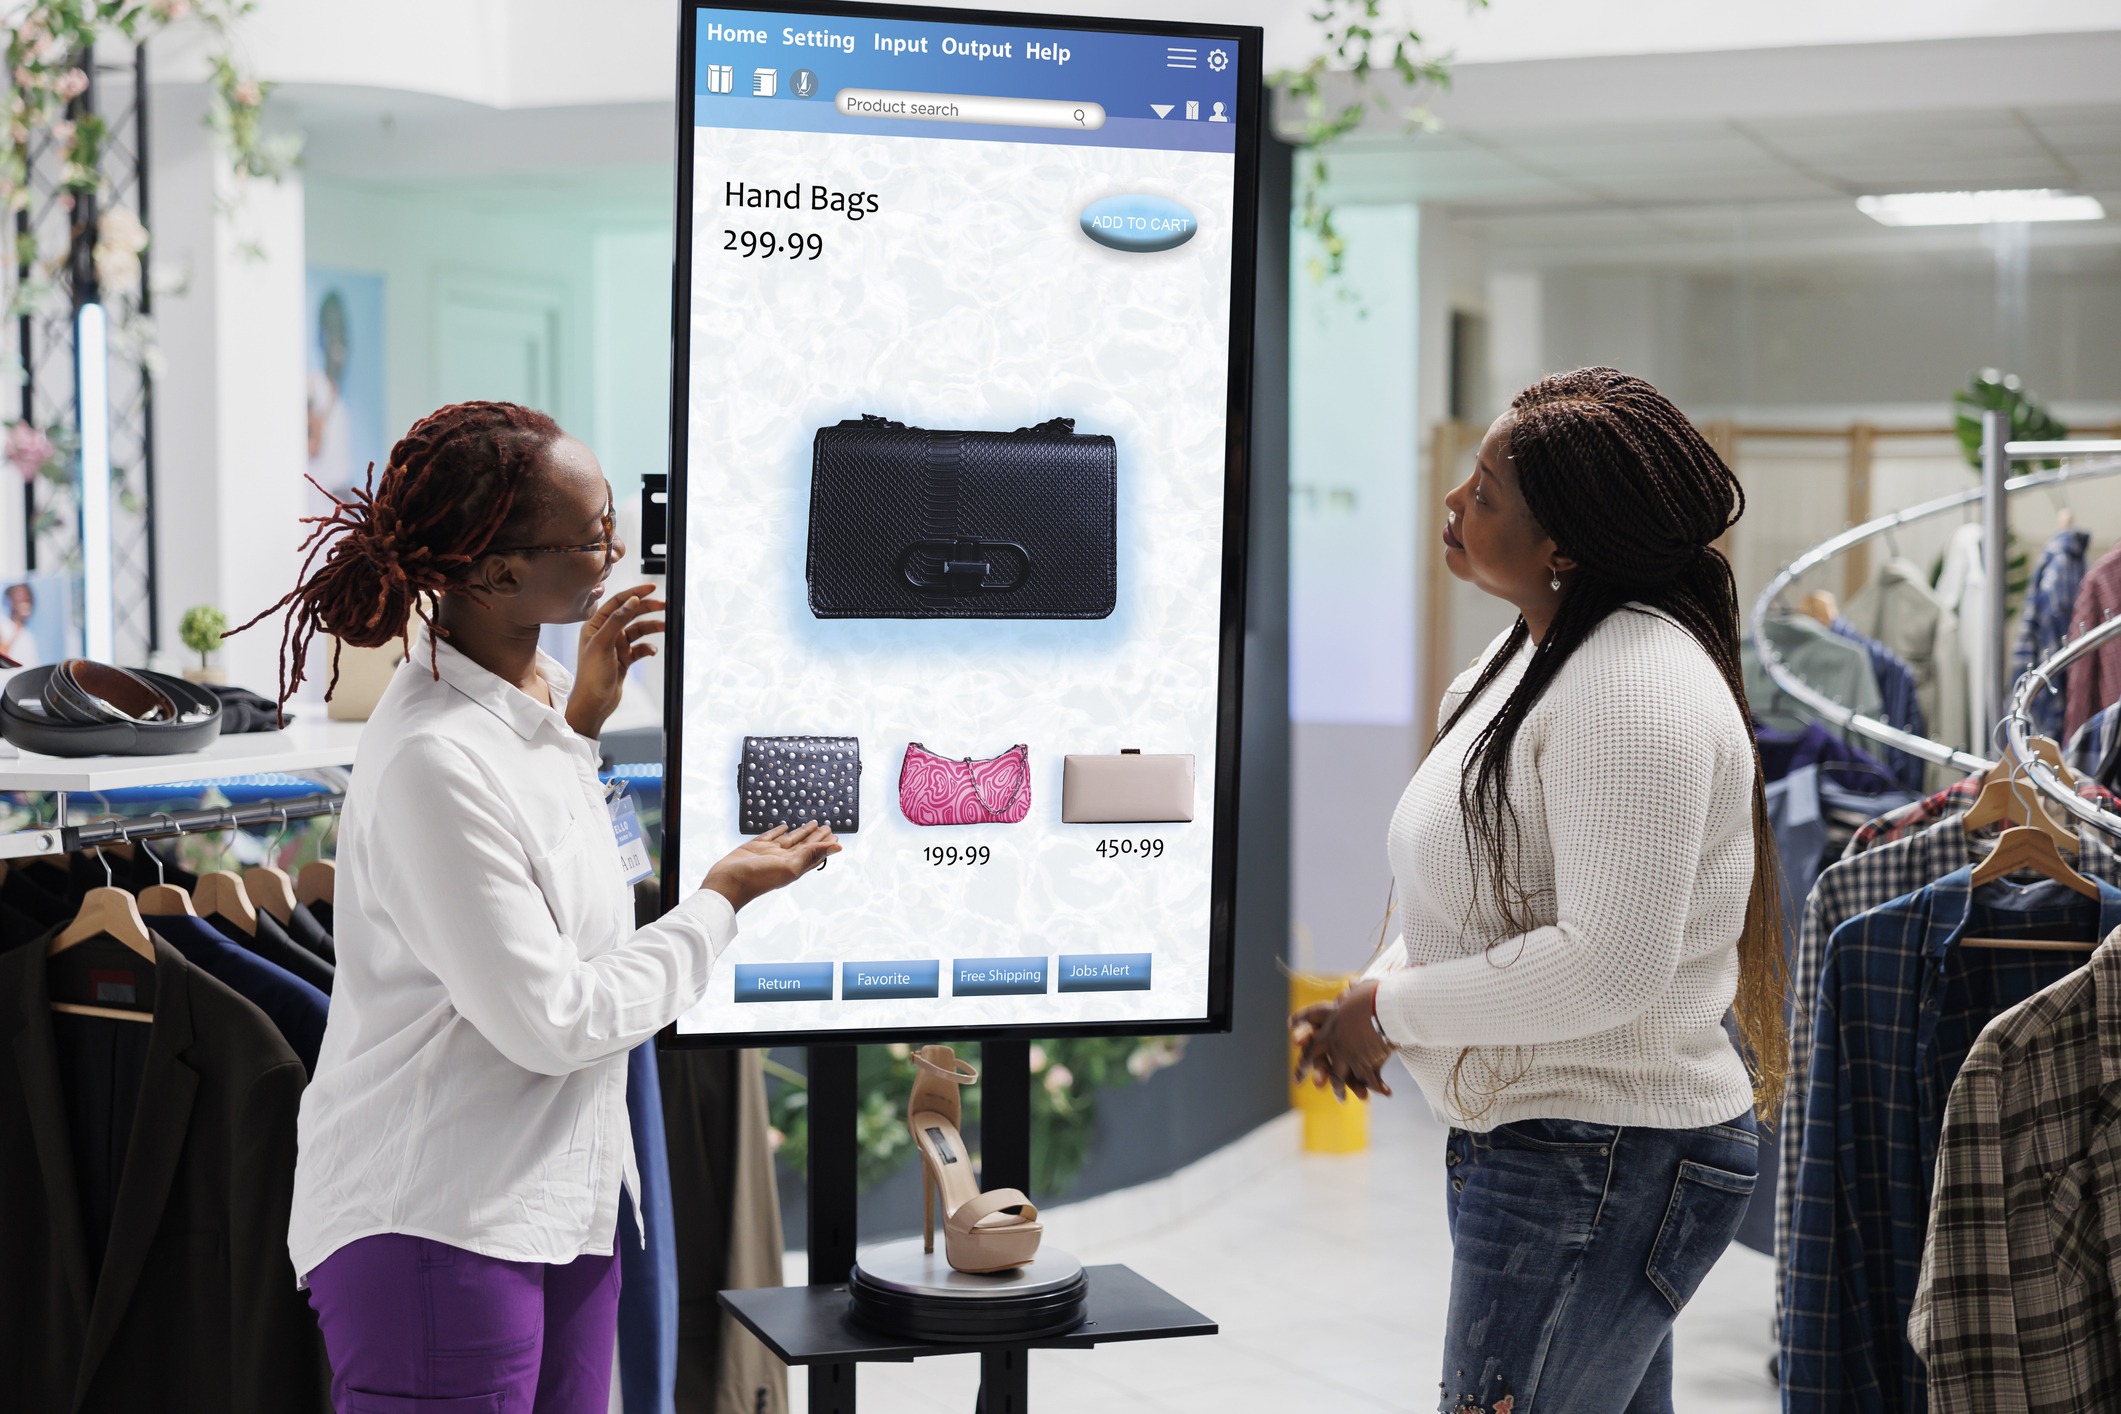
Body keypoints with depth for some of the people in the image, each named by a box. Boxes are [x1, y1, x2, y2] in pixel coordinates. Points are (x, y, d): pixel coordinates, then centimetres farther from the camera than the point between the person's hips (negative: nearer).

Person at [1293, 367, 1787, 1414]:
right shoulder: (1530, 651, 12)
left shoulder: (1636, 684, -21)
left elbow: (1612, 963, -27)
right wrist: (1379, 985, 2)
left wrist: (1393, 1009, -17)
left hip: (1601, 1161, -10)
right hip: (1529, 1145, 10)